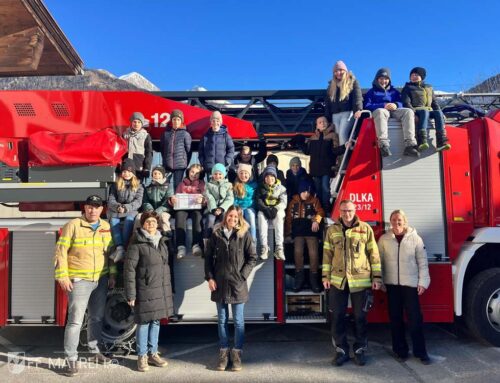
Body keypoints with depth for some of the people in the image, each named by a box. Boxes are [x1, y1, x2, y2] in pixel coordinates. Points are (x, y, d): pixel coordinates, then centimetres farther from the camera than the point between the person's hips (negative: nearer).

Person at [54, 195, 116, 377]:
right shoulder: (73, 225, -7)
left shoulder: (106, 227, 7)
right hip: (79, 280, -5)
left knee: (97, 318, 15)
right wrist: (62, 276, -14)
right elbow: (61, 251, -9)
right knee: (76, 320, -4)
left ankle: (95, 351, 31)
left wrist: (112, 275, 9)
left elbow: (111, 252, 12)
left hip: (101, 280, 5)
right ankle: (71, 359, 5)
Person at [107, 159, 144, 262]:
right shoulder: (115, 185, 14)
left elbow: (138, 202, -2)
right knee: (113, 220, -31)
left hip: (132, 210, -1)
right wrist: (118, 207, -16)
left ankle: (124, 248, -42)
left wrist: (126, 207, -18)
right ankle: (120, 247, -45)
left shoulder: (138, 186, 10)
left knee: (129, 219, -34)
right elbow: (110, 200, 5)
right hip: (116, 211, 2)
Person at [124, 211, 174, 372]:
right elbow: (129, 270, -11)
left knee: (156, 322, 14)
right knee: (143, 323, 3)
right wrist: (130, 295, -13)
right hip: (145, 291, -6)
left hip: (161, 290, 6)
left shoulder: (162, 242, 11)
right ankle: (142, 356, 18)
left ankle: (153, 353, 27)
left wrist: (168, 289, 16)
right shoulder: (137, 244, -9)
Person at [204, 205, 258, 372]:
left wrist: (243, 275, -9)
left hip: (237, 284, -2)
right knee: (222, 320, 12)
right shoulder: (216, 234, 3)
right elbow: (208, 257, 6)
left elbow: (252, 258, -1)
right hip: (219, 283, 2)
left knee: (238, 321, 6)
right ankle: (223, 352, 23)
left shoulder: (244, 235, -3)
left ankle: (237, 353, 18)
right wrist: (209, 278, -2)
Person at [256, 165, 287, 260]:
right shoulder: (261, 188, 12)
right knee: (260, 215, -34)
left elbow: (283, 202, -2)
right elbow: (258, 201, -1)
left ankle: (279, 248, -42)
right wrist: (265, 209, -20)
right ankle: (264, 247, -38)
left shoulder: (281, 188, 10)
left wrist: (275, 209, -22)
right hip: (264, 211, 1)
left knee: (279, 216, -35)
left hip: (277, 210, 0)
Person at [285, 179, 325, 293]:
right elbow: (289, 217, 13)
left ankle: (314, 278, 0)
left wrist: (316, 220, -26)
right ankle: (299, 278, -3)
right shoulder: (293, 202, 12)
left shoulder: (314, 200, 9)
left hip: (311, 230, -1)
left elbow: (320, 211, -5)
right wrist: (287, 233, 9)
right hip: (298, 231, 1)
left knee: (313, 253, -12)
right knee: (298, 251, -15)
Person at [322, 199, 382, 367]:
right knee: (337, 316, 6)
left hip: (360, 280, -1)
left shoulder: (365, 228, 1)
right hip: (337, 280, 2)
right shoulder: (332, 230, 6)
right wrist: (326, 276, 5)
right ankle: (341, 350, 20)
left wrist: (377, 277, -1)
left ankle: (359, 350, 24)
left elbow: (373, 253, 2)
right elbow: (327, 254, 9)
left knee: (360, 317, 8)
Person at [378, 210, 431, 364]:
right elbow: (379, 261, 4)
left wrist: (423, 282, -4)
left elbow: (422, 262, 0)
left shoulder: (415, 238, -1)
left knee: (415, 318, 1)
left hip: (410, 284, -1)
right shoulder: (384, 239, 2)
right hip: (392, 284, 1)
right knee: (395, 318, 9)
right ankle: (400, 349, 22)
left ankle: (420, 351, 14)